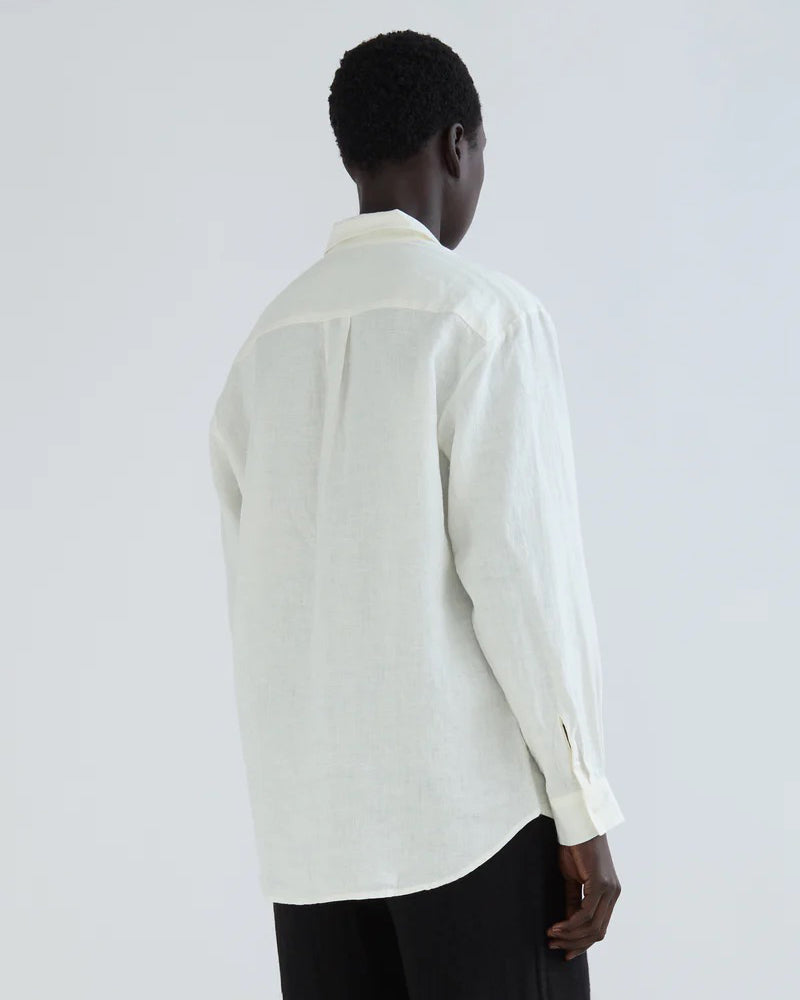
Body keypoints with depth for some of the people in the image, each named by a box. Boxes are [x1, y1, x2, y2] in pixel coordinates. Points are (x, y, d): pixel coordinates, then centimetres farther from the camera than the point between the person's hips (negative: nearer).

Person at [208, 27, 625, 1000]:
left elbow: (252, 591, 10)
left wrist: (307, 775, 16)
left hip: (308, 819, 5)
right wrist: (582, 808, -7)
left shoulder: (269, 337, 10)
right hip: (470, 806, -5)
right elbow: (520, 563, -11)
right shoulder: (484, 312, -6)